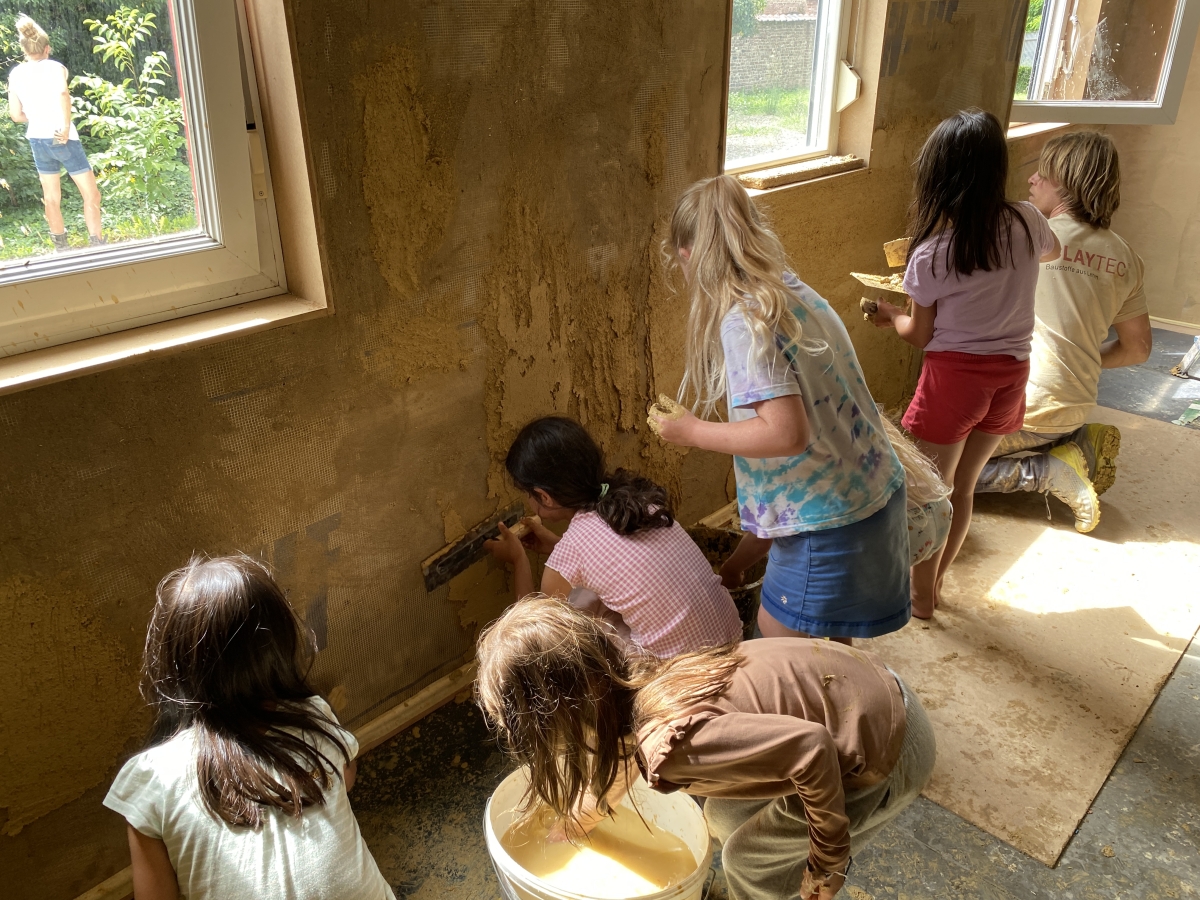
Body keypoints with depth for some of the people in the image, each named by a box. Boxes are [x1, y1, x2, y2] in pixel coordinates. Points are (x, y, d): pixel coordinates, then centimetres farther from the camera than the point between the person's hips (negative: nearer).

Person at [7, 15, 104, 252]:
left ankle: (61, 247, 26)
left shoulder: (15, 74, 7)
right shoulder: (53, 66, -6)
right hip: (63, 140, -6)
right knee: (91, 194, -1)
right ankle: (97, 246, -8)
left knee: (51, 198, 16)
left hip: (37, 140, 6)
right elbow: (62, 93, -28)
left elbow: (16, 115, 8)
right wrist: (66, 127, -22)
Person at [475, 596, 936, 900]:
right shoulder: (630, 684, -2)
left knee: (748, 857, 10)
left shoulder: (667, 741, -29)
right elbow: (610, 776, 19)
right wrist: (564, 830, 37)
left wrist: (827, 862, -12)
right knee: (724, 816, 18)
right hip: (861, 686, 7)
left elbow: (810, 747, -28)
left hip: (886, 749, -7)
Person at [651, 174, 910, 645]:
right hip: (877, 495, 9)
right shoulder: (794, 291, 6)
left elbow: (787, 434, -31)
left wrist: (691, 431, -13)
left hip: (830, 525, -9)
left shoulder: (743, 322, -22)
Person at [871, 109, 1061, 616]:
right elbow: (1053, 251, 20)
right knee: (963, 488, 21)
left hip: (954, 376, -5)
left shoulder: (930, 254, -18)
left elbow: (920, 335, -6)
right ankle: (934, 582, 37)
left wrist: (892, 316, 13)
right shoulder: (1026, 223, -5)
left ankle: (921, 595, 27)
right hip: (1011, 375, 5)